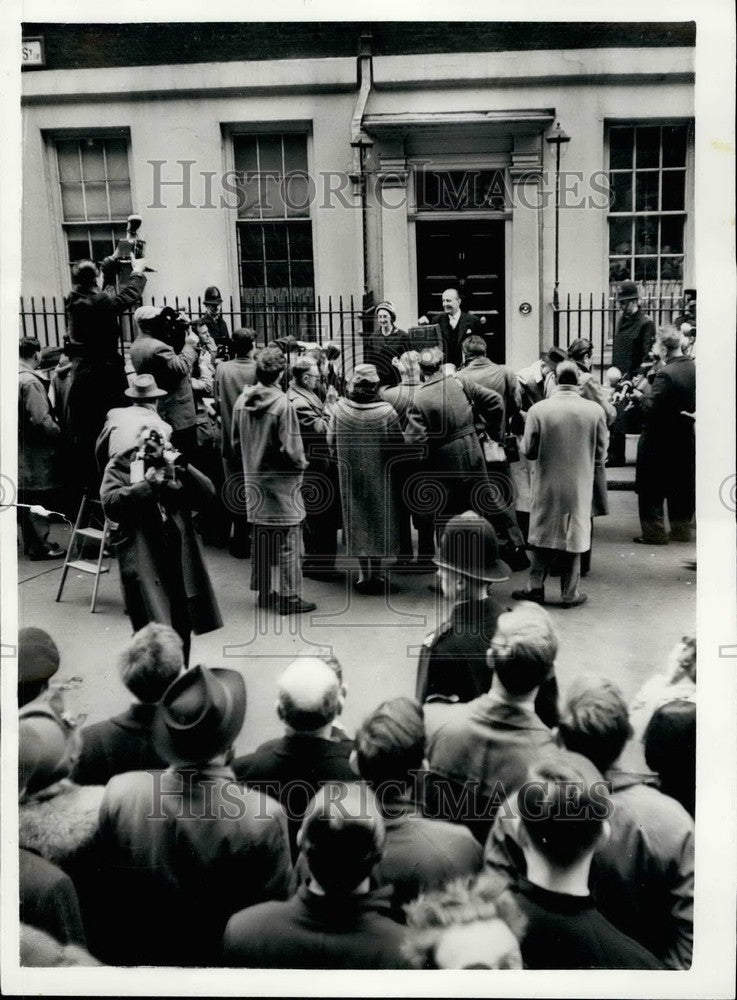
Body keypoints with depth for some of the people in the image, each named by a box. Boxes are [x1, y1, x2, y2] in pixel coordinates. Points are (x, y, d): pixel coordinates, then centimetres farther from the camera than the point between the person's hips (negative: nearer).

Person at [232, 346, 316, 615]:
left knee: (261, 539, 16)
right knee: (288, 540, 3)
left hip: (254, 480, 6)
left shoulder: (242, 401, -1)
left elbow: (236, 444, 8)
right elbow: (290, 450, -20)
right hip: (282, 482, -6)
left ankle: (264, 592, 26)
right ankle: (289, 597, 8)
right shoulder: (282, 404, -20)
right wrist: (301, 464, -1)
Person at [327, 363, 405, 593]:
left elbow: (331, 442, -2)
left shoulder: (339, 409, -11)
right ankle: (376, 572, 16)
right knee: (379, 520, 11)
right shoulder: (385, 412, -17)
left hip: (350, 475, 2)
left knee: (356, 520, 13)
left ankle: (364, 573, 17)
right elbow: (398, 447, -10)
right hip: (380, 476, -2)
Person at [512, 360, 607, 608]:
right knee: (573, 537, 10)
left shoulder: (538, 409, -11)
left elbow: (528, 450, -4)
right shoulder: (595, 410, -8)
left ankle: (536, 588, 18)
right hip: (580, 487, 0)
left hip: (547, 485, 0)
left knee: (542, 534, 13)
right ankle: (569, 594, 16)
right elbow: (600, 454, -1)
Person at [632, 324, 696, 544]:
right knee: (681, 485, 16)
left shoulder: (665, 374, -23)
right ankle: (681, 530, 24)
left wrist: (641, 396, -6)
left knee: (651, 488, 4)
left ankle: (654, 532, 7)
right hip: (686, 438, 7)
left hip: (660, 440, -7)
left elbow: (652, 407, -25)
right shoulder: (694, 369, 0)